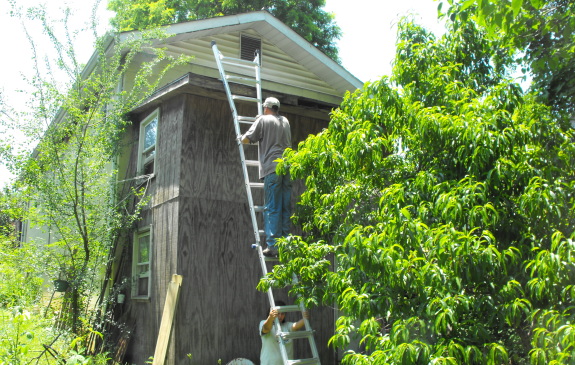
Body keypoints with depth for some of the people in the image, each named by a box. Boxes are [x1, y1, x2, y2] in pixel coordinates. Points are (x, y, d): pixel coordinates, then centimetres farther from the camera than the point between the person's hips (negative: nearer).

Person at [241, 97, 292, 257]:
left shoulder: (263, 120, 4)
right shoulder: (285, 121, 20)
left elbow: (247, 139, 1)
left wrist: (240, 138, 25)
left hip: (272, 167, -5)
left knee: (272, 208, -6)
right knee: (286, 207, 6)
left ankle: (273, 245, -9)